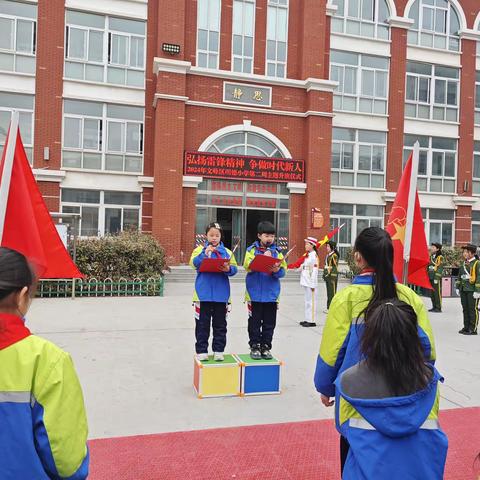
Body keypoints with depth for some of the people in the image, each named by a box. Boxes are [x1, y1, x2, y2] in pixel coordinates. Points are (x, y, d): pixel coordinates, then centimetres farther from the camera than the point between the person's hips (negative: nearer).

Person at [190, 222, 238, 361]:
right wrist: (205, 253, -26)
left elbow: (234, 268, 1)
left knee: (220, 324, 9)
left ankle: (218, 350, 19)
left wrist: (228, 269, -20)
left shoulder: (227, 252, 8)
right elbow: (194, 263, -12)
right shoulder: (200, 250, 5)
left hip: (221, 294, 2)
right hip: (203, 293, -1)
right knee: (202, 324, 5)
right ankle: (201, 350, 15)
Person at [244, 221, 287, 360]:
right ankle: (254, 347, 19)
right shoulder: (252, 249, 2)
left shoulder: (277, 252, 7)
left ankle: (266, 347, 21)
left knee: (269, 323, 9)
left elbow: (283, 271, 1)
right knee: (255, 322, 7)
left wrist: (277, 270, -20)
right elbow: (248, 266, -13)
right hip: (255, 294, -2)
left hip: (271, 294, 2)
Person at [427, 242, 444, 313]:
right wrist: (427, 276, 16)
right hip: (430, 277, 8)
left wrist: (437, 278, -18)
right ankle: (434, 307, 18)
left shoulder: (440, 257, -8)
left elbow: (440, 268, -13)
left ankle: (438, 308, 1)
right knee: (432, 293, 10)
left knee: (437, 293, -4)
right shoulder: (431, 257, 15)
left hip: (436, 278, -8)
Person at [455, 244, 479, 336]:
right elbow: (459, 276, 20)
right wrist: (458, 287, 16)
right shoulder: (464, 263, 14)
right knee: (465, 309, 11)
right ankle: (466, 327, 19)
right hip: (463, 290, 7)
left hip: (472, 291, -7)